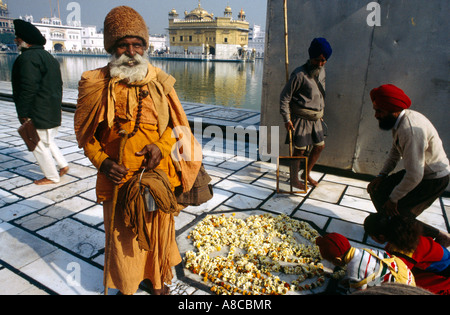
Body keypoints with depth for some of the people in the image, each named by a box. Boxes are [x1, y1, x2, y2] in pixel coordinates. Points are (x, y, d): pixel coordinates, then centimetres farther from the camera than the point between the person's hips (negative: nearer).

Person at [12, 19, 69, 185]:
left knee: (39, 145, 3)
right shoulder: (49, 56, 14)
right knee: (47, 141, 23)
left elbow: (28, 88, -22)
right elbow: (58, 85, 18)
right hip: (53, 111, 10)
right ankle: (63, 165, 23)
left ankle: (52, 176, 13)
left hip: (38, 114, -10)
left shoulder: (28, 57, -16)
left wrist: (23, 113, -16)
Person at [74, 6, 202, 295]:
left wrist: (161, 146, -13)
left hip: (158, 174, 1)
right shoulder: (96, 84, -4)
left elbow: (179, 124, 5)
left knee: (158, 229, 16)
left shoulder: (160, 82, -1)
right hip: (117, 177, 0)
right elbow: (84, 132, 5)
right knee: (122, 235, 15)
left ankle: (159, 280, 45)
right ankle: (126, 285, 44)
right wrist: (102, 161, -11)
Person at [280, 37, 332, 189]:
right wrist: (287, 119, -16)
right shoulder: (300, 74, -17)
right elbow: (285, 96, -15)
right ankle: (294, 179, 19)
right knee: (299, 150, -1)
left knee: (320, 146, 15)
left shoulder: (321, 71, 8)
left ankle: (306, 174, 33)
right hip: (301, 118, -8)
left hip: (315, 118, 8)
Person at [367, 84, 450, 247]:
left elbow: (415, 175, -33)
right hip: (420, 171, 9)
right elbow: (395, 151, 13)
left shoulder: (411, 129, -33)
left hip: (433, 179, -9)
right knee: (377, 190, 6)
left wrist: (393, 198, -20)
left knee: (397, 213, -9)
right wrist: (382, 175, 4)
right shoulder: (400, 120, -2)